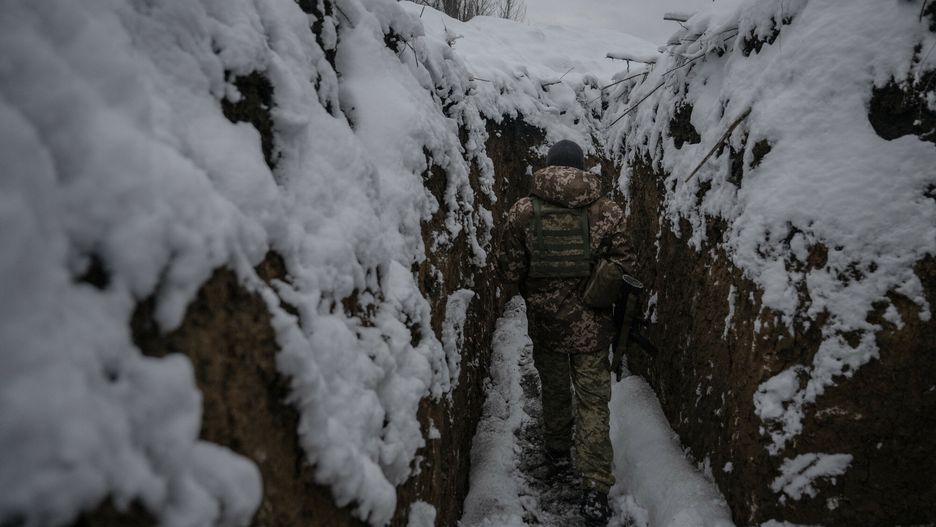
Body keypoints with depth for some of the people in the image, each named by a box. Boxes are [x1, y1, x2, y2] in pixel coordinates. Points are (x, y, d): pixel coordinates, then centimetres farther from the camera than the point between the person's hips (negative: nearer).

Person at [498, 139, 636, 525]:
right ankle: (595, 488, 2)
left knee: (554, 389, 21)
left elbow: (511, 272, -4)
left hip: (545, 322, 1)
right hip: (592, 323, -1)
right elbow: (623, 266, -4)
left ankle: (557, 451, 41)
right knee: (593, 400, 6)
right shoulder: (607, 210, -7)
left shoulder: (523, 211, -7)